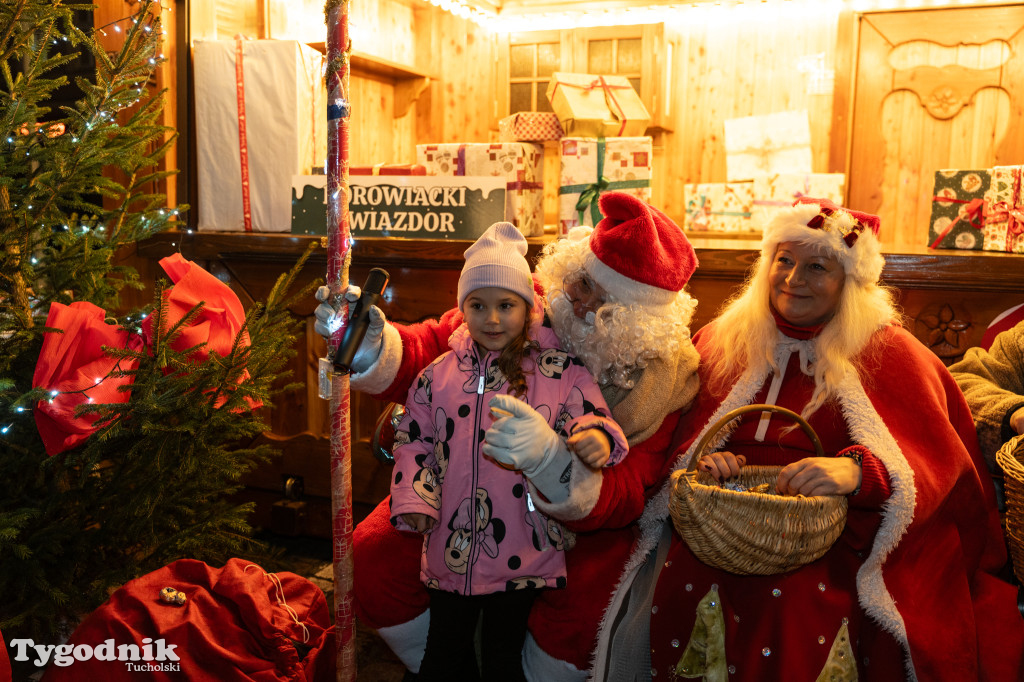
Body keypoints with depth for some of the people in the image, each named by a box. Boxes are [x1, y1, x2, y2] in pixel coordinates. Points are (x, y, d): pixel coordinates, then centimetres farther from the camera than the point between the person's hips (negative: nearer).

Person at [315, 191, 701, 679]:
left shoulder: (663, 374, -18)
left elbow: (626, 494, -25)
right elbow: (433, 352, -8)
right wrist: (371, 348, -30)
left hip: (582, 521, -2)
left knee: (584, 601, -29)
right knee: (374, 556, -11)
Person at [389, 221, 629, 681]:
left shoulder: (562, 371, -5)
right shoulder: (439, 374, 3)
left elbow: (591, 416, -6)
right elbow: (414, 439, 8)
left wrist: (596, 439, -30)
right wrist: (413, 499, -3)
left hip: (523, 555, -3)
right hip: (451, 549, 3)